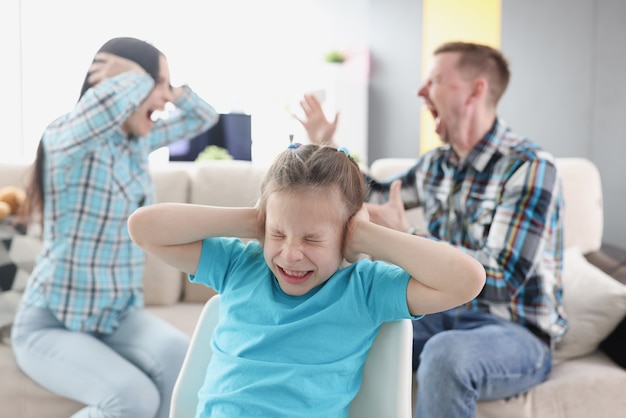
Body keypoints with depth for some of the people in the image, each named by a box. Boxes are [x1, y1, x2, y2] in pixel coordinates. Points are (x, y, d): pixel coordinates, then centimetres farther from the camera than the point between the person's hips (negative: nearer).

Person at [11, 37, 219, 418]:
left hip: (120, 314, 6)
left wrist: (166, 87, -3)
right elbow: (102, 108, -40)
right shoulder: (66, 137, -17)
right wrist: (140, 78, -20)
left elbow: (204, 117, 14)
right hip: (52, 322, -6)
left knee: (181, 359, -24)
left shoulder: (139, 140, 4)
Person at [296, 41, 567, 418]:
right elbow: (378, 196, 25)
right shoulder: (436, 164, 6)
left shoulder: (530, 167, -16)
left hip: (515, 332, -6)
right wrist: (325, 147, 21)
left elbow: (502, 279, -24)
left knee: (445, 354, -37)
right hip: (445, 316, 7)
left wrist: (406, 235, -28)